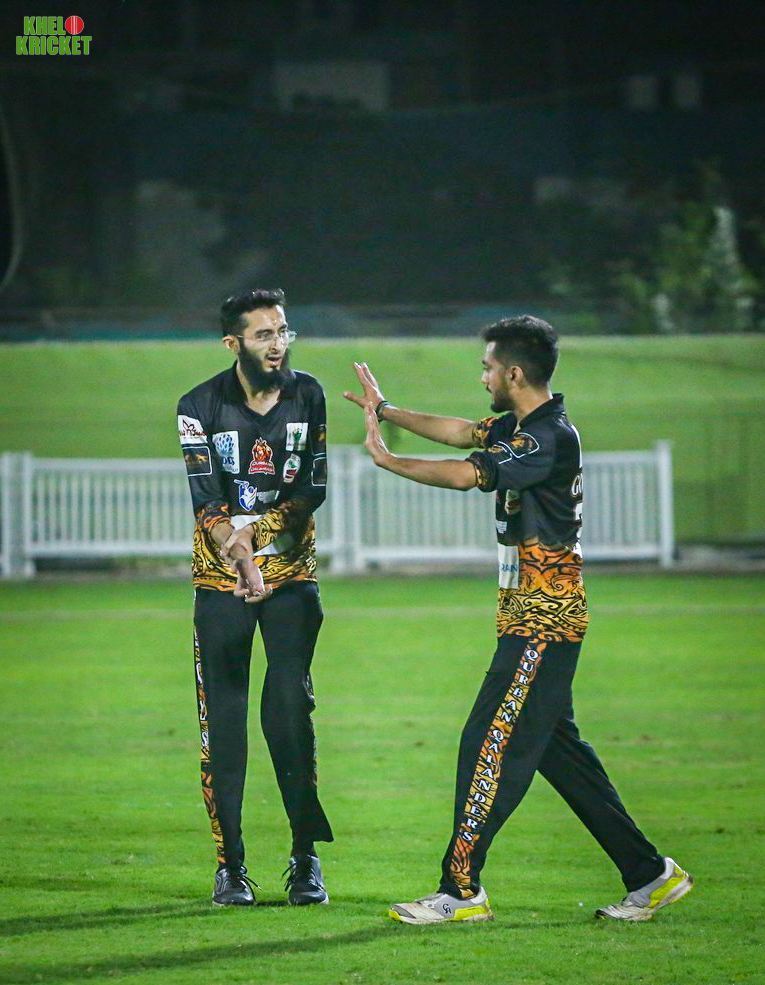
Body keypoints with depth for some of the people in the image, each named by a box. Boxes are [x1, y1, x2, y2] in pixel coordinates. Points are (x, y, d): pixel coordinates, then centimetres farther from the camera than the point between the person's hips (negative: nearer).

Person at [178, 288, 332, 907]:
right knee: (223, 718, -1)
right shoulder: (201, 407, -7)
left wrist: (257, 531, -18)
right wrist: (240, 555, -32)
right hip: (221, 577, -1)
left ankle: (306, 857, 1)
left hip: (291, 574, 1)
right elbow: (207, 502, -15)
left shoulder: (307, 396, 1)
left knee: (291, 709, -5)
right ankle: (230, 863, 5)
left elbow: (313, 489, -2)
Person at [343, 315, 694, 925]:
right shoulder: (525, 427, 11)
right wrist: (385, 410, 27)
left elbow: (466, 475, -27)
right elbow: (462, 433, 25)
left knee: (492, 744, -8)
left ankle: (461, 890, -6)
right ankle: (648, 874, 16)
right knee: (556, 747, 13)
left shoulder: (551, 438, -19)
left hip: (542, 623, -10)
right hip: (534, 618, 10)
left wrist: (386, 459, -16)